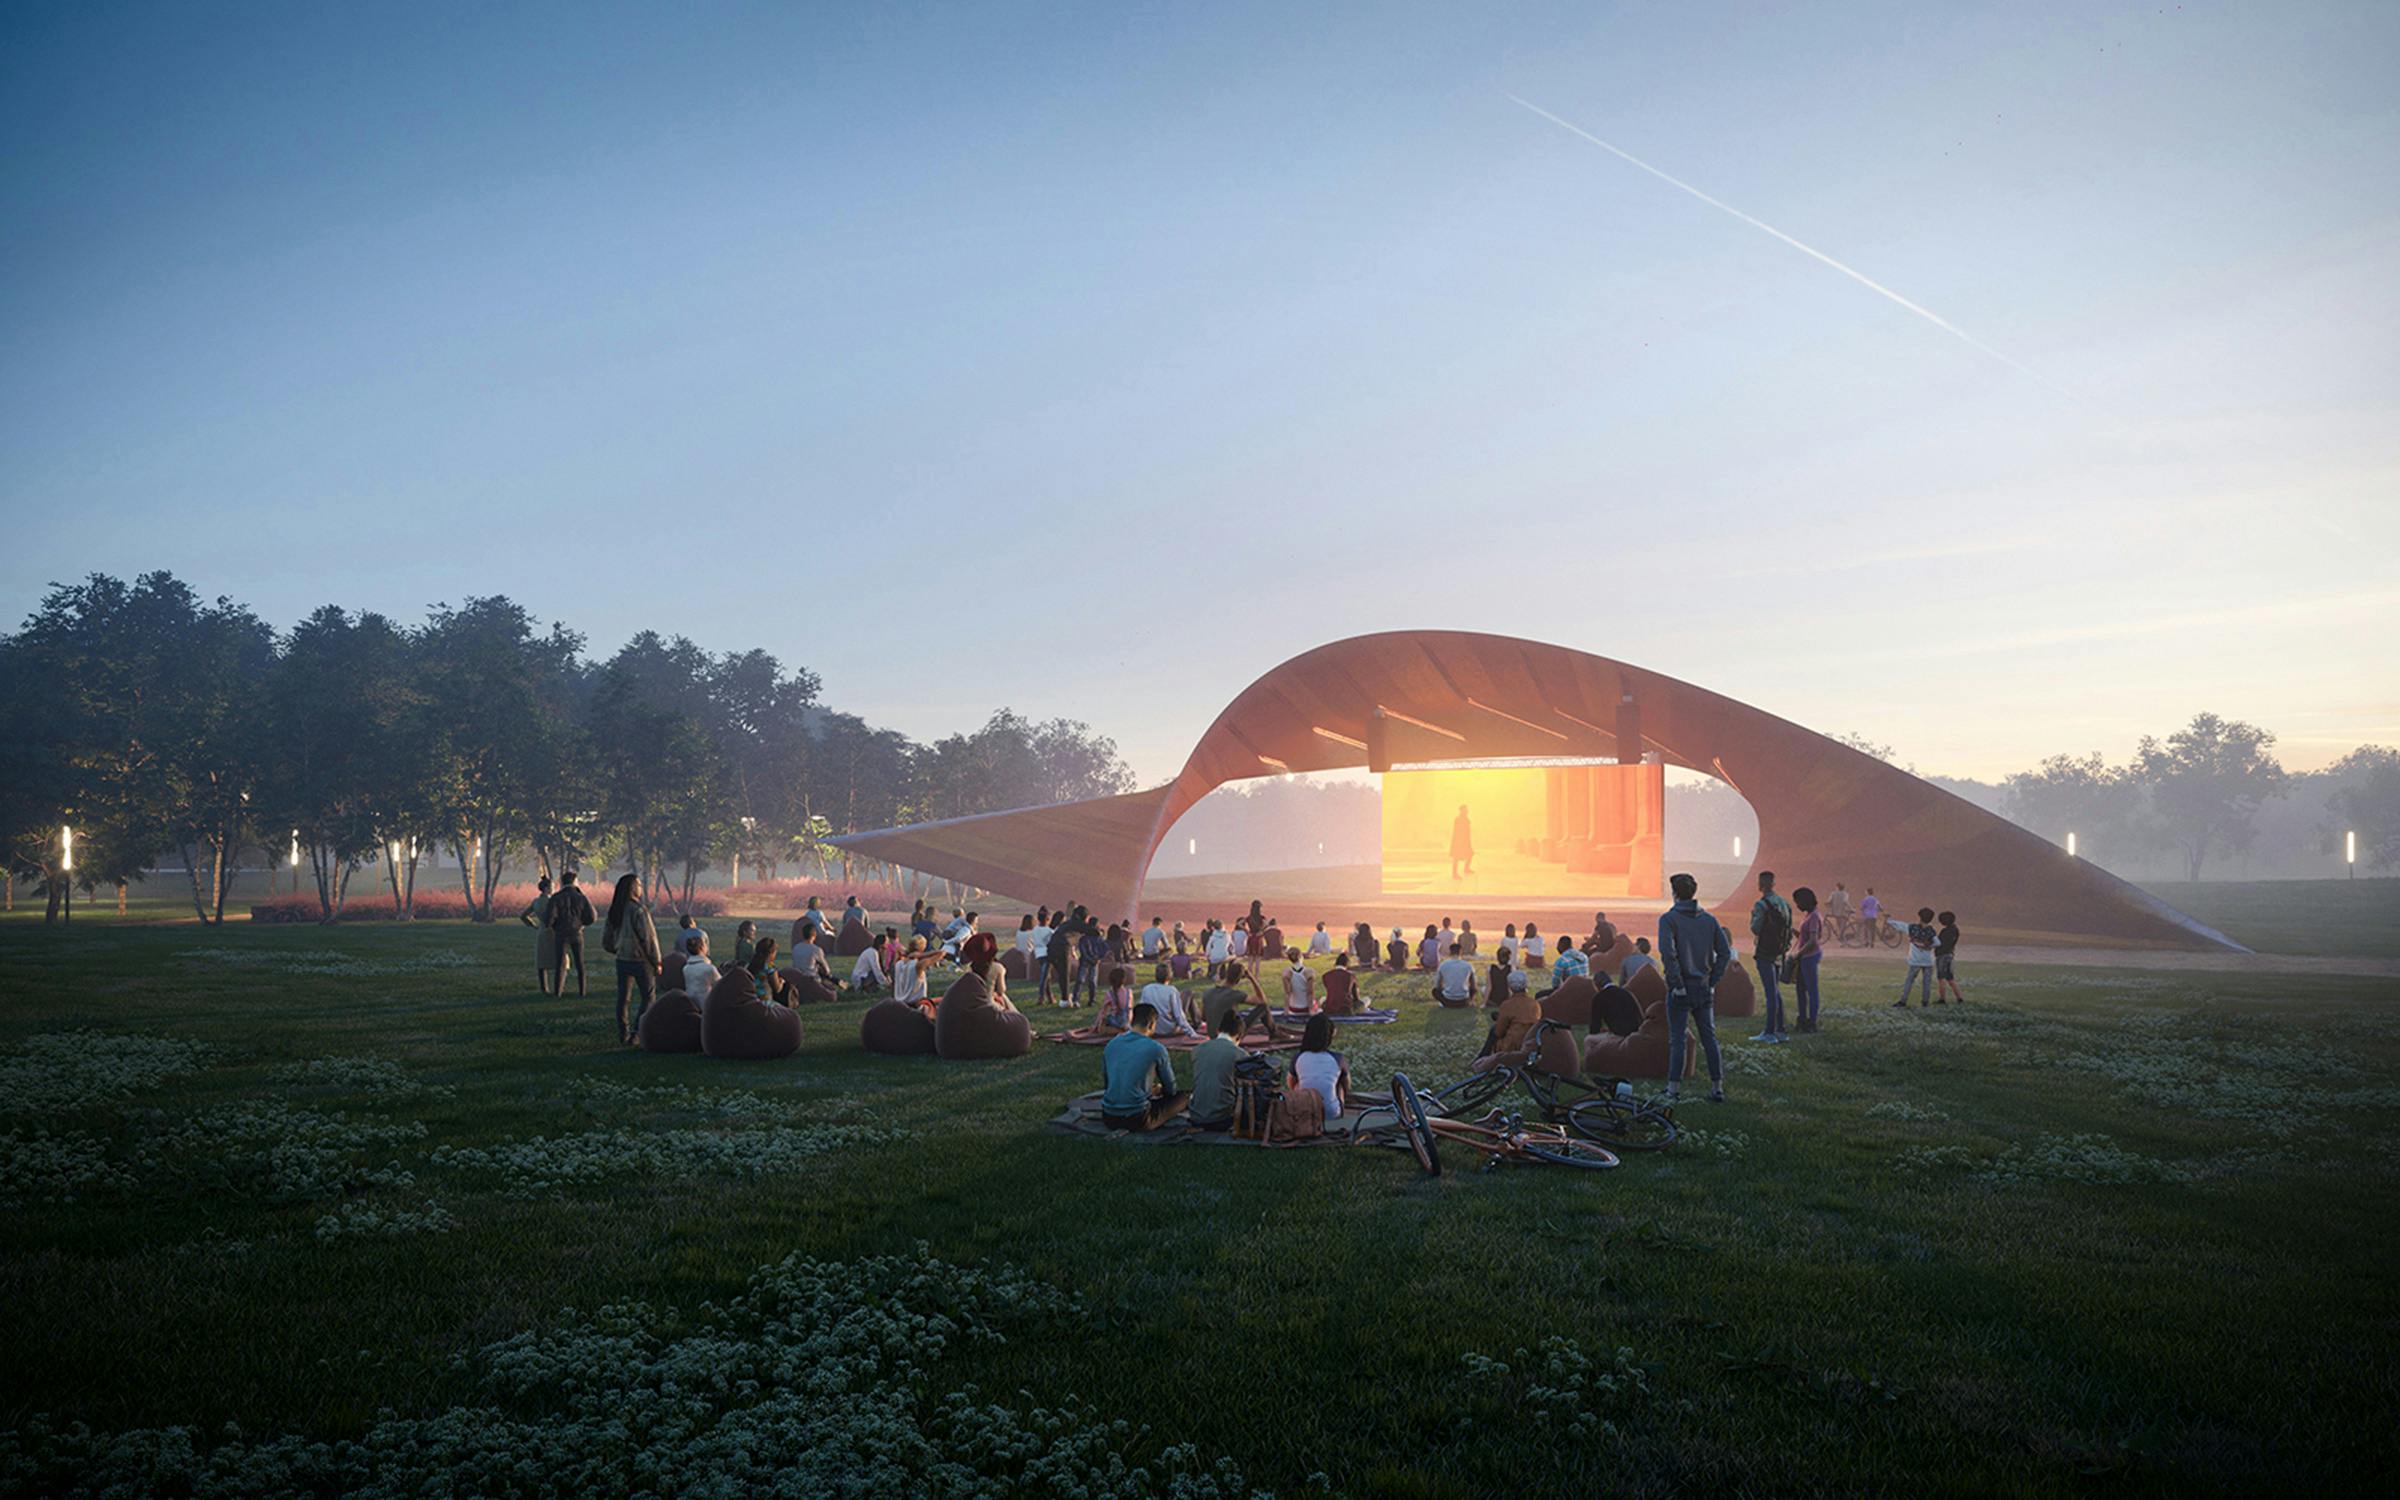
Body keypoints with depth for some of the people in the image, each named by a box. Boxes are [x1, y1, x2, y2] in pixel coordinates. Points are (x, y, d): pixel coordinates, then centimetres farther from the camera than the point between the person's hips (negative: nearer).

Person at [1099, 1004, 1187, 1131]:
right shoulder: (1156, 1049, -7)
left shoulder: (1111, 1044, 7)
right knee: (1184, 1098, 11)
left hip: (1108, 1118, 5)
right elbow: (1170, 1088, 5)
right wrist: (1157, 1090, 30)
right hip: (1137, 1119, -5)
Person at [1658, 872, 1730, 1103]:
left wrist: (1676, 984, -15)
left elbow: (1667, 952, -22)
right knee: (1709, 1038, 10)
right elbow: (1725, 952, 2)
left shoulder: (1668, 918, -9)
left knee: (1676, 1040, 0)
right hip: (1704, 989, 4)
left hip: (1681, 990, -4)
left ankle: (1673, 1089, 1)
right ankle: (1717, 1088, 11)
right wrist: (1712, 981, 5)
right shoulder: (1709, 919, 7)